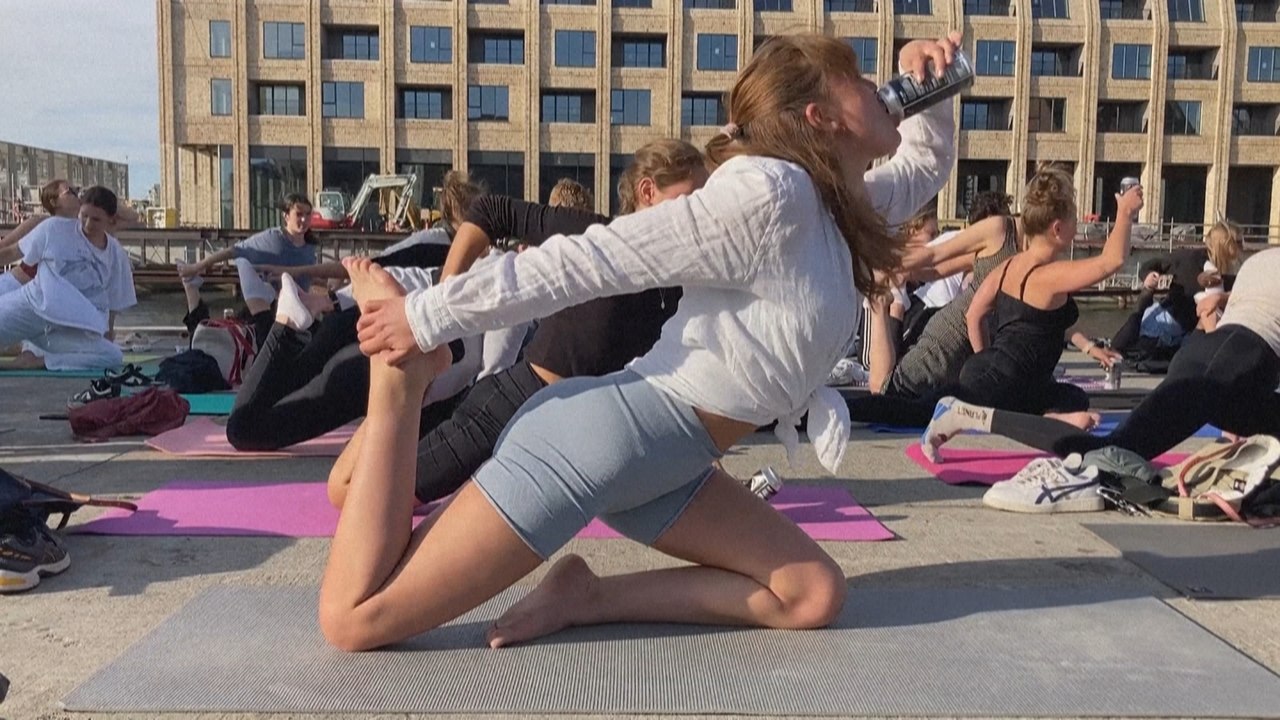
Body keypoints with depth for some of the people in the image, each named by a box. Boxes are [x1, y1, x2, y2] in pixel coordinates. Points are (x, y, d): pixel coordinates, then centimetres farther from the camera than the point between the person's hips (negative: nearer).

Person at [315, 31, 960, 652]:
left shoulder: (840, 210, 12)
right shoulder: (768, 190, -17)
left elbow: (927, 166, 32)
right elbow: (588, 260, -18)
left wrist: (927, 87, 12)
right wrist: (428, 317, -12)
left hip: (659, 464, 9)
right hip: (602, 435, -9)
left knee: (812, 597, 2)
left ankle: (587, 597, 3)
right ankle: (402, 374, 4)